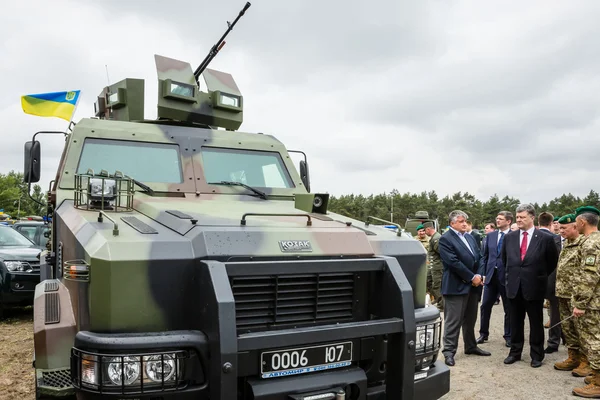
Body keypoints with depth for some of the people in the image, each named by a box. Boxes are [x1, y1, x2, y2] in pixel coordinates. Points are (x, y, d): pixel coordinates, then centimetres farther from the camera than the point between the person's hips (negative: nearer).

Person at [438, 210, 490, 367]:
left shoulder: (470, 237, 15)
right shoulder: (446, 239, -11)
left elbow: (479, 257, 11)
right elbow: (453, 262, -19)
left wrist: (479, 275, -5)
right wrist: (471, 277, -16)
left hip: (473, 285, 8)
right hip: (456, 286, -8)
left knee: (470, 319, 17)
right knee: (453, 320, -3)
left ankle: (471, 346, 31)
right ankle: (449, 351, 5)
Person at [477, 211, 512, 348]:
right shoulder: (490, 236, 8)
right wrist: (483, 273, 4)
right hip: (491, 275, 4)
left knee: (508, 308, 8)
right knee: (485, 306, 8)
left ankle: (508, 336, 21)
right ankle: (483, 334, 20)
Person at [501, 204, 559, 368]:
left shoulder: (545, 238, -7)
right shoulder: (509, 237, 3)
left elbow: (552, 262, 5)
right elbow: (504, 259, 17)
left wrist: (541, 276, 8)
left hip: (534, 287, -3)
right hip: (514, 287, 3)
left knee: (536, 323, 9)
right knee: (515, 322, 12)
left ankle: (537, 355, 21)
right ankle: (515, 352, 23)